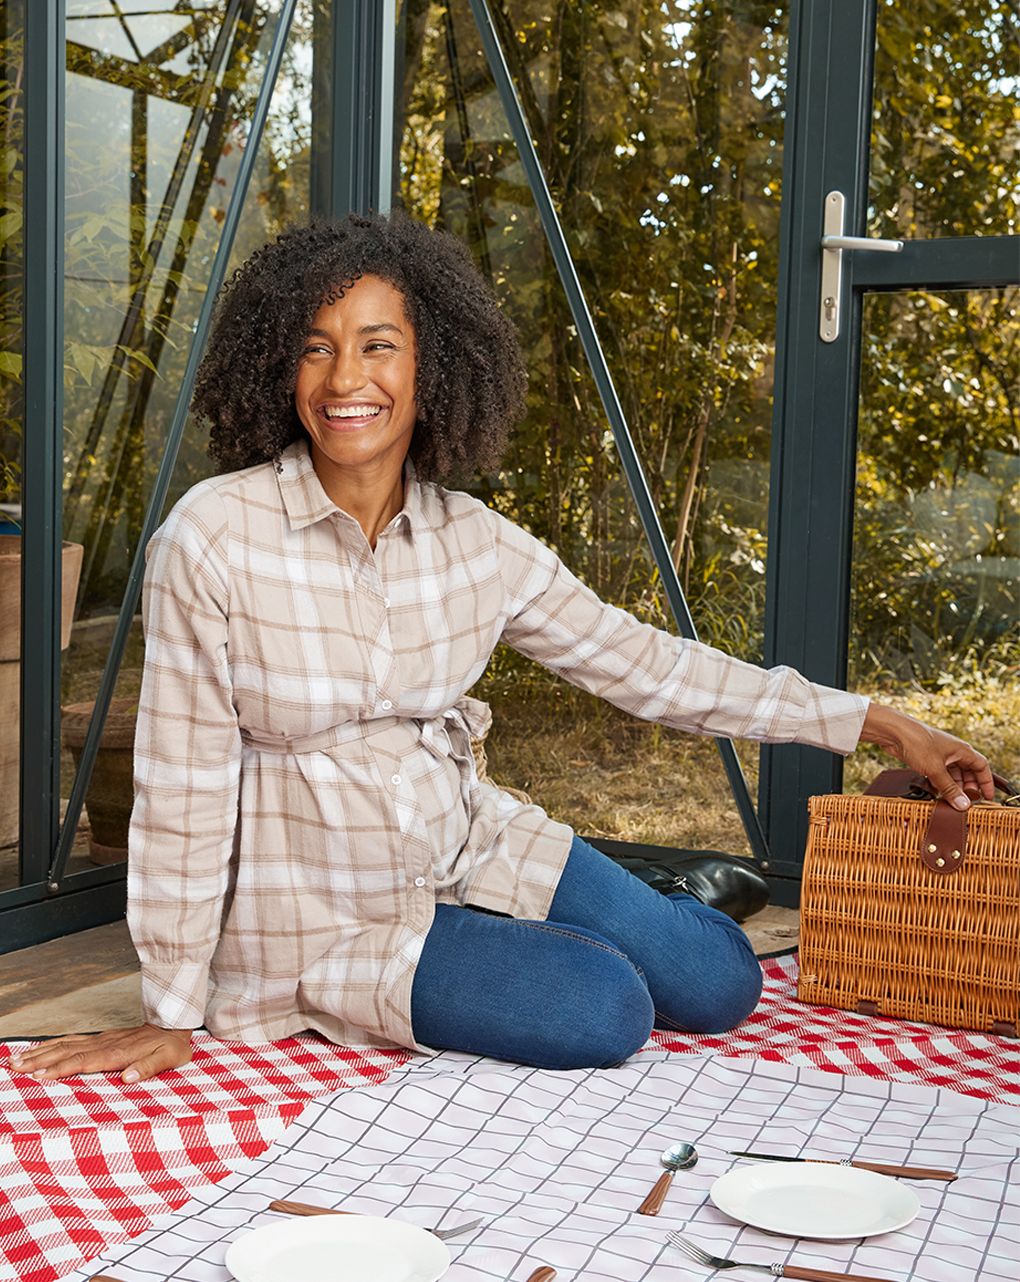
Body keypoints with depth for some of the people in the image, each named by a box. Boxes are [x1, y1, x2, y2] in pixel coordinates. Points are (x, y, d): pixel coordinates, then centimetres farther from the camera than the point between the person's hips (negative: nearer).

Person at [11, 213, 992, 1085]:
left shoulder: (478, 545, -6)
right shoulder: (214, 536, -20)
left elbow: (639, 662, 1)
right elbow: (185, 784, -16)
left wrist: (873, 724, 0)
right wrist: (172, 1015, -11)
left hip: (470, 848, 5)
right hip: (322, 913, -4)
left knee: (719, 984, 0)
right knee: (604, 1012, -18)